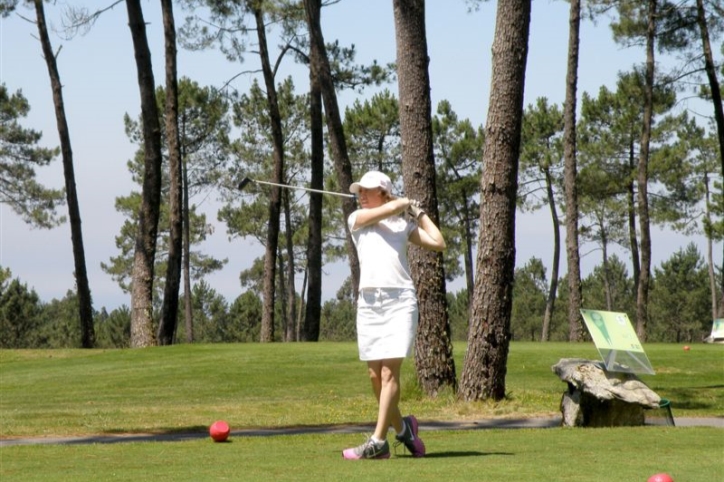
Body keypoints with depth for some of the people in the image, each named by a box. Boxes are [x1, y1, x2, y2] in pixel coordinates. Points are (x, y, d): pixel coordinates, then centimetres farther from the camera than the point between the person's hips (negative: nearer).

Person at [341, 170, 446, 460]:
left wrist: (419, 213, 16)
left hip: (400, 299, -2)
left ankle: (378, 441, -16)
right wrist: (405, 202, 15)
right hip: (369, 302, 2)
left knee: (389, 371, -12)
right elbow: (387, 210, -3)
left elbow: (438, 243, 7)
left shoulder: (404, 223, 16)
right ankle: (402, 427, 21)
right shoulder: (356, 219, 14)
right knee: (375, 374, 2)